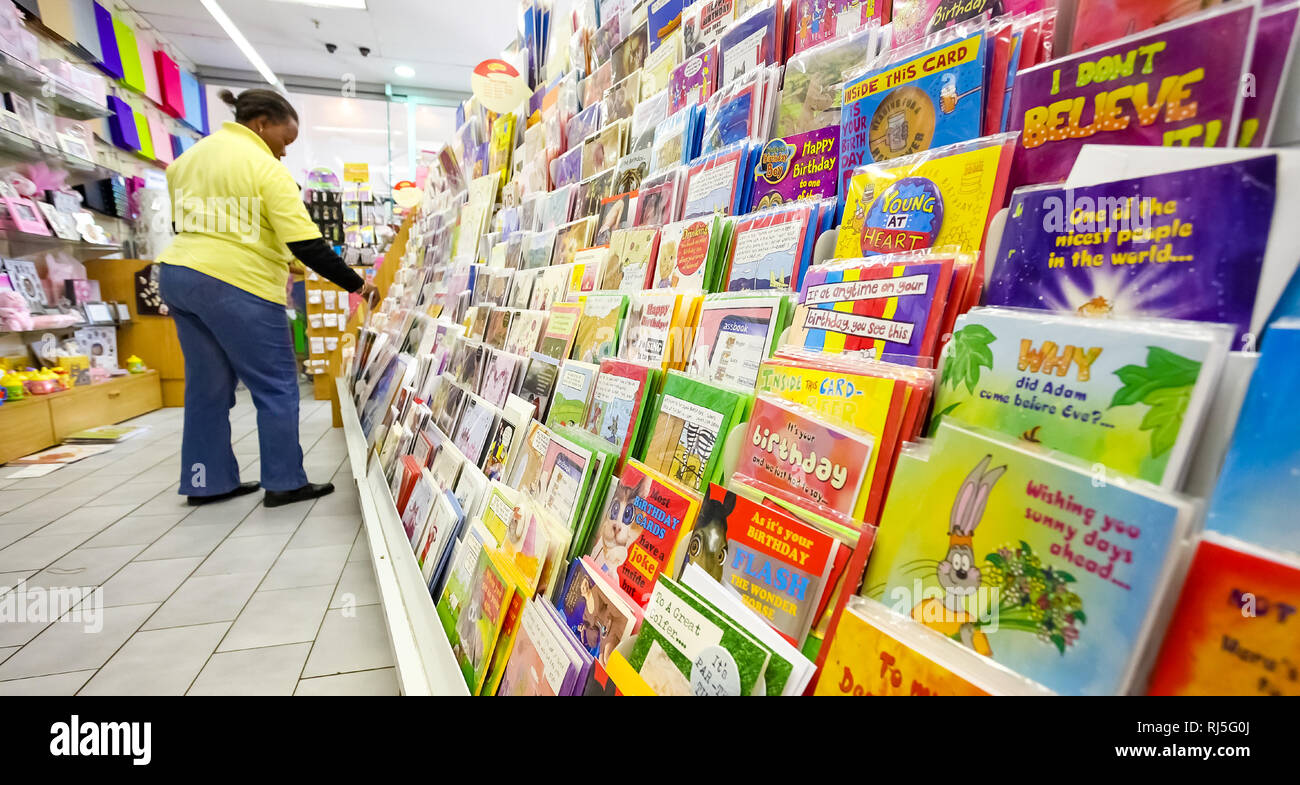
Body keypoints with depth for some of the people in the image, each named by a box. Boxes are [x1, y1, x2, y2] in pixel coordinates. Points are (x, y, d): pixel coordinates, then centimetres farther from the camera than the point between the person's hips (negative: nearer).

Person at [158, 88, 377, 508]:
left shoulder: (187, 157, 16)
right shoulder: (266, 169, -10)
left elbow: (182, 222, 20)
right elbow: (306, 244, -18)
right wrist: (357, 284, -13)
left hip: (176, 274, 9)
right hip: (235, 285, -8)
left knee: (209, 384, 14)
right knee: (277, 385, 0)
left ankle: (207, 482, 21)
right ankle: (283, 483, 5)